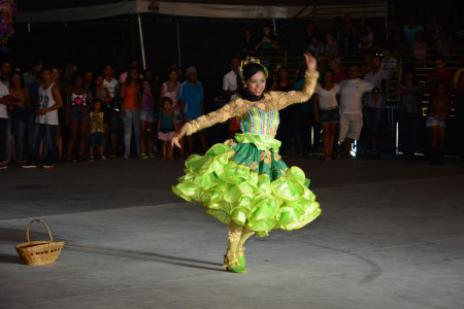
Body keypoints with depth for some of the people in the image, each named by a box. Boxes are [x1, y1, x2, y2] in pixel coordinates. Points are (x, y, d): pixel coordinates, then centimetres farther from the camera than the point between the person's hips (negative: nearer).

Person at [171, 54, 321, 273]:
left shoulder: (274, 99, 16)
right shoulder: (240, 104, 4)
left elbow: (304, 95, 20)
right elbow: (213, 117, -5)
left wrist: (311, 73, 7)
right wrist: (187, 128, -15)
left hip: (268, 160, 5)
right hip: (245, 158, -5)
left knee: (264, 208, 2)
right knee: (241, 204, -15)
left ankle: (239, 246, 22)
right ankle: (232, 256, -2)